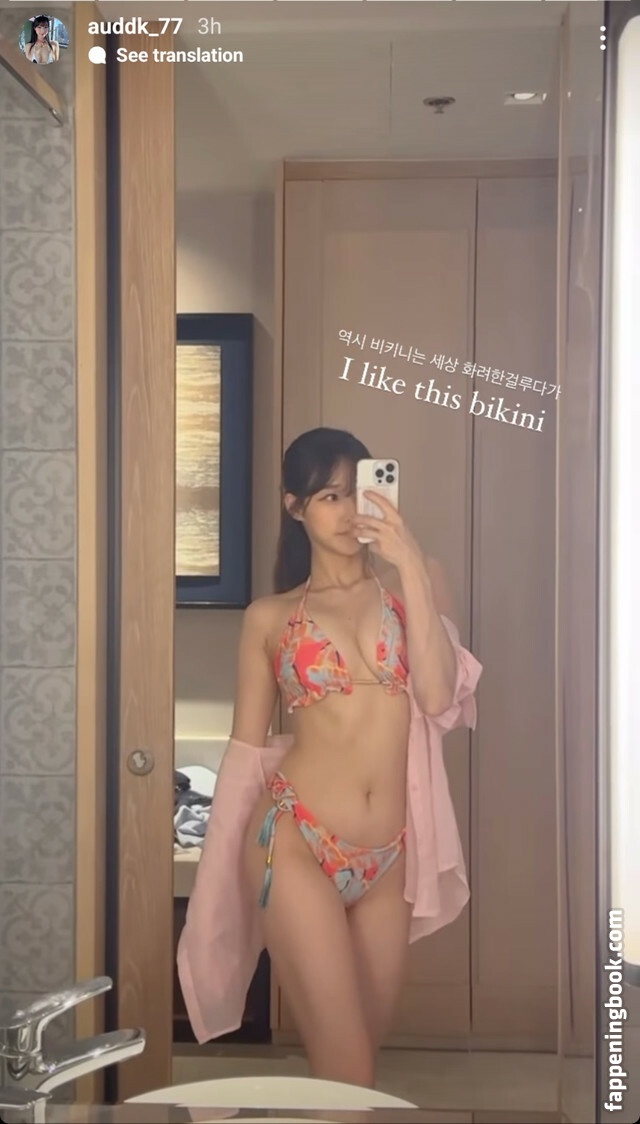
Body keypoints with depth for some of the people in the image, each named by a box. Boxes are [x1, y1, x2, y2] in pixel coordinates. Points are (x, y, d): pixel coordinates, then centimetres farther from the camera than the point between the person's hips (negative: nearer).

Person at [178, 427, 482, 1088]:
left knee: (371, 1041, 17)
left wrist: (409, 565, -13)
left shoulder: (413, 580, 7)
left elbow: (438, 697, -9)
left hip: (388, 855, 3)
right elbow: (248, 746, 7)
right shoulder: (269, 616, 4)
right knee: (346, 1066, -4)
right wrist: (234, 872, 6)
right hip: (297, 846, -3)